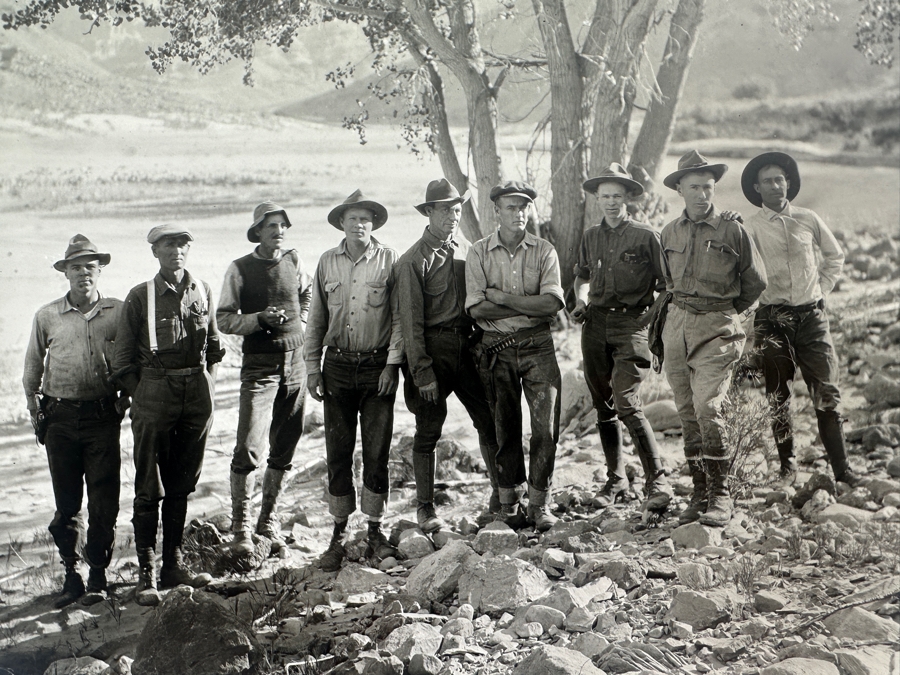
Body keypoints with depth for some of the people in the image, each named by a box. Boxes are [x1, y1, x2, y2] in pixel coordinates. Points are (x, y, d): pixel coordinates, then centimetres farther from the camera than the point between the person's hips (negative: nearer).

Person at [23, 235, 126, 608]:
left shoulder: (118, 312, 0)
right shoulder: (47, 316, 4)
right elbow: (32, 369, 14)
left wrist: (125, 401, 5)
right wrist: (36, 413, 10)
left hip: (103, 417, -1)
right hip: (61, 417, 1)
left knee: (103, 501, 0)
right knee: (66, 501, 6)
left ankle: (98, 576, 12)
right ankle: (71, 574, 17)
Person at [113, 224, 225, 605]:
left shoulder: (202, 292, 7)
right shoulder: (140, 297, -3)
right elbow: (123, 359, 1)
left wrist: (207, 387, 9)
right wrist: (141, 396, -3)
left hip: (197, 392, 4)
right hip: (155, 391, -3)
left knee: (181, 484, 11)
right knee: (149, 487, -1)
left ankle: (173, 565, 21)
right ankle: (146, 573, 6)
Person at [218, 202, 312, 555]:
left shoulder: (294, 260, 8)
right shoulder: (240, 269, -4)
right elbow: (224, 319, -3)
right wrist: (260, 319, -18)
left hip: (295, 363, 4)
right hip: (259, 364, -4)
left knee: (284, 450, 9)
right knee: (248, 450, -11)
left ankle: (268, 521, 22)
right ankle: (240, 527, 0)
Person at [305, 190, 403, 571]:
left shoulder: (388, 261, 0)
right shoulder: (327, 263, 7)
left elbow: (399, 317, 1)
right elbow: (316, 319, 12)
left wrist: (392, 364, -6)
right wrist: (312, 367, 7)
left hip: (378, 366, -2)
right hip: (338, 366, 2)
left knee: (376, 453, 0)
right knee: (338, 453, 3)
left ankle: (375, 532, 12)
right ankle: (339, 534, 13)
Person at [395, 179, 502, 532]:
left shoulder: (463, 252, 13)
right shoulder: (414, 260, -7)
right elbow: (411, 321, -10)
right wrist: (422, 372, -14)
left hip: (466, 344, 5)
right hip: (434, 348, -5)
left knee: (489, 421, 2)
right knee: (428, 431, 2)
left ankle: (501, 497, 13)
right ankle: (425, 509, 12)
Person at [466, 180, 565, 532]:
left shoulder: (544, 251, 3)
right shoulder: (478, 253, 2)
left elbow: (553, 303, -10)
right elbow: (477, 309, -8)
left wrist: (501, 297, -11)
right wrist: (529, 305, -9)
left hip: (538, 345, 0)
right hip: (497, 348, 0)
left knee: (546, 427, -5)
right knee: (506, 427, 7)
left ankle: (539, 502, 5)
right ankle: (508, 502, 18)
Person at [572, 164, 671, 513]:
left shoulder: (646, 235, 0)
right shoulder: (590, 237, 14)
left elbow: (665, 283, 4)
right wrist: (581, 300, 9)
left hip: (631, 324, -5)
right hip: (595, 324, 5)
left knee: (626, 401, -18)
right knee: (603, 405, 9)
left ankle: (657, 481, -13)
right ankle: (615, 477, 22)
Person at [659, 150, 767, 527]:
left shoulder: (732, 231, -2)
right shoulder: (669, 234, 10)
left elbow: (755, 282, 10)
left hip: (717, 328, -4)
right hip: (677, 325, 4)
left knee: (707, 408, -17)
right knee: (687, 413, 5)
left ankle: (721, 495, -10)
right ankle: (700, 492, 13)